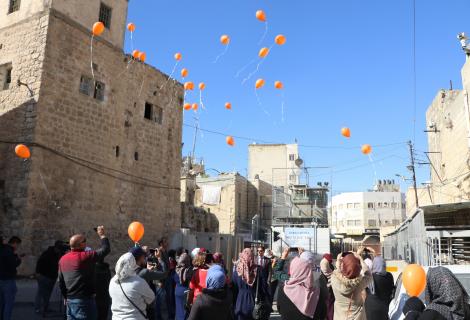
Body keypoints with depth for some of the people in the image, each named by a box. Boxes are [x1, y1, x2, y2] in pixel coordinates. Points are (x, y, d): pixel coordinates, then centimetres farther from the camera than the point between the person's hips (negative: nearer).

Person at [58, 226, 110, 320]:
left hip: (70, 300, 8)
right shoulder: (86, 256, -15)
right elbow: (106, 249, -8)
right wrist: (102, 235, 6)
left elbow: (61, 282, 14)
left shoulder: (63, 259, 7)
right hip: (84, 300, -8)